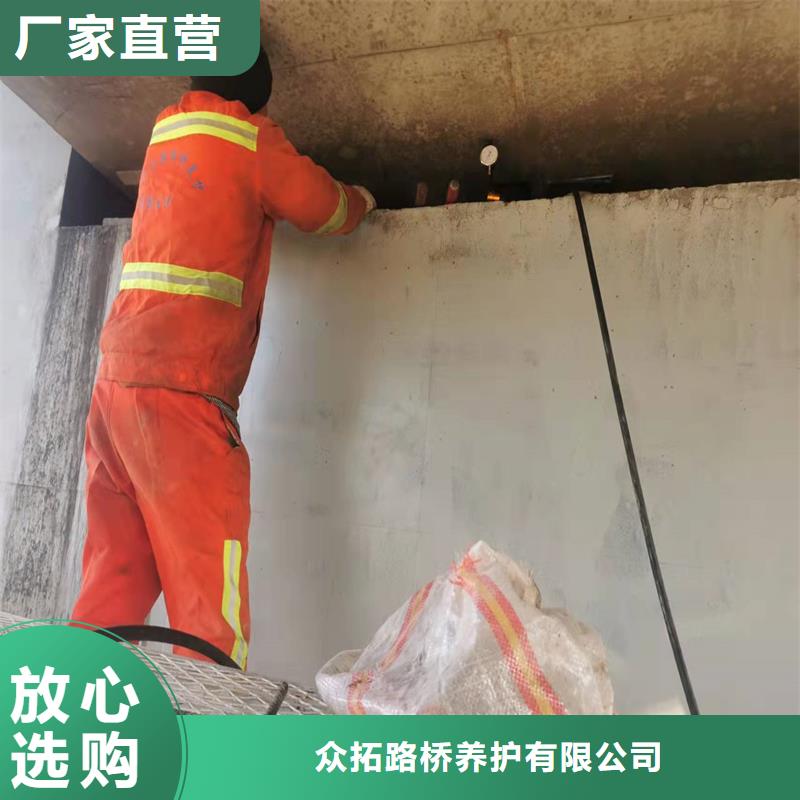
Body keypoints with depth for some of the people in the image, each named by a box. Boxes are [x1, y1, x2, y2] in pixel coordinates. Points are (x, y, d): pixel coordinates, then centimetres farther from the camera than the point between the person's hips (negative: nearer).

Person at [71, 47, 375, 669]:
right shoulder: (251, 138, 3)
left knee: (111, 590, 9)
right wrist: (363, 198, 38)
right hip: (181, 388, -7)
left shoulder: (166, 136, 21)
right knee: (209, 605, -6)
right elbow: (328, 211, 15)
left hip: (116, 381, 7)